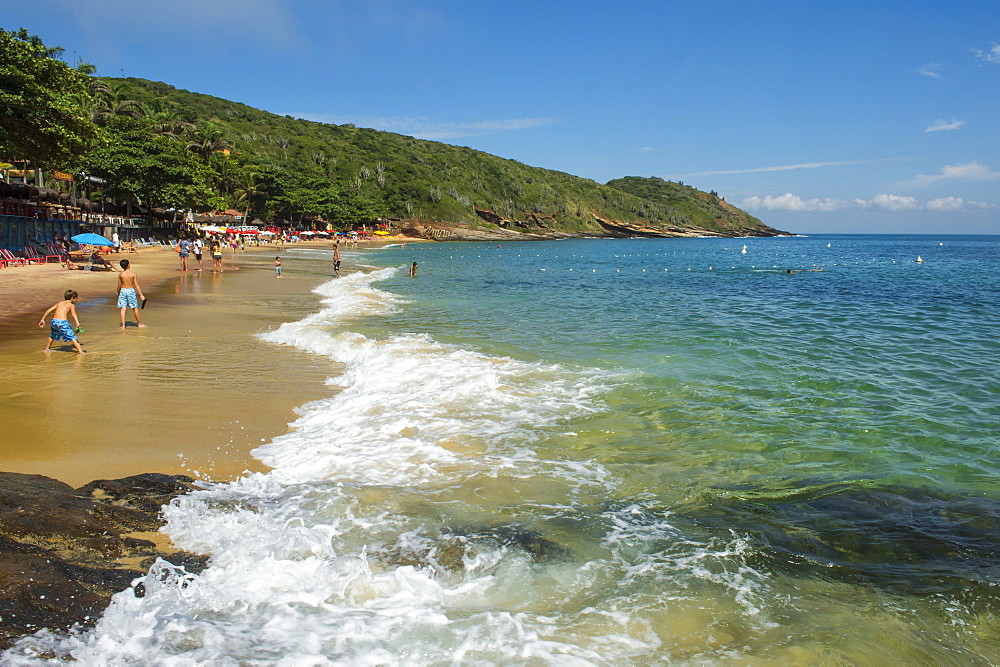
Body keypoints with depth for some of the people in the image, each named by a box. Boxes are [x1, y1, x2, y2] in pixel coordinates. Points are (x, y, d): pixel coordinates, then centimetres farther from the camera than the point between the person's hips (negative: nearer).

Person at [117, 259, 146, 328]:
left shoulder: (120, 274, -4)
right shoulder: (133, 273, -8)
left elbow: (119, 286, 2)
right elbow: (136, 285, -8)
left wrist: (118, 294, 17)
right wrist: (141, 295, -5)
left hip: (123, 291, 1)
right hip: (131, 291, -1)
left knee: (122, 309, 3)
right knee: (135, 308, 11)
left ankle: (123, 325, -1)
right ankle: (139, 323, 21)